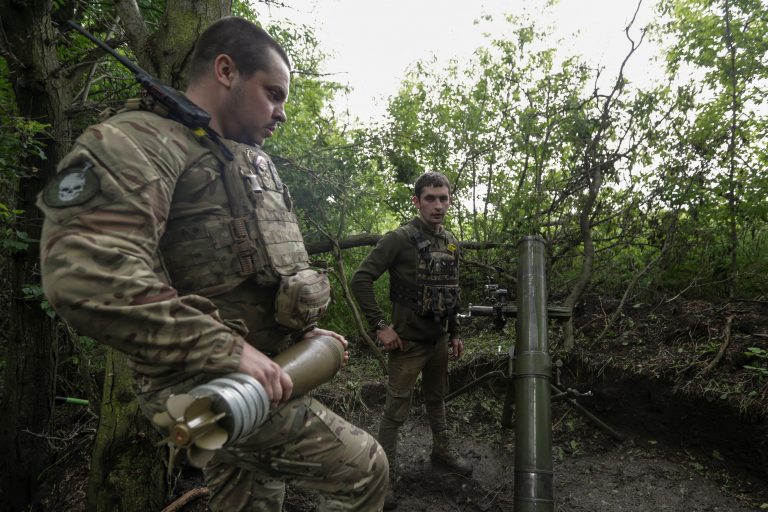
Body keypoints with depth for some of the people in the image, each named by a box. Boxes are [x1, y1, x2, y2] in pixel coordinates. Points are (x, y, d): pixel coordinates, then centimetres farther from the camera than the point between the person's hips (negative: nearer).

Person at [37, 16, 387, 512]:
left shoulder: (253, 163, 18)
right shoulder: (145, 141, -12)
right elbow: (85, 271, -28)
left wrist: (302, 331, 12)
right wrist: (228, 349, -28)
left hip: (255, 377, 9)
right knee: (364, 468, -6)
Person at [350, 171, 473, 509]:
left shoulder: (451, 242, 7)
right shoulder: (400, 239, -15)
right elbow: (360, 280, -18)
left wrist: (455, 334, 16)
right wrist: (380, 325, -19)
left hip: (439, 340, 7)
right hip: (408, 341, -6)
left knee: (437, 399, 22)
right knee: (397, 410, 1)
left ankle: (441, 450, 41)